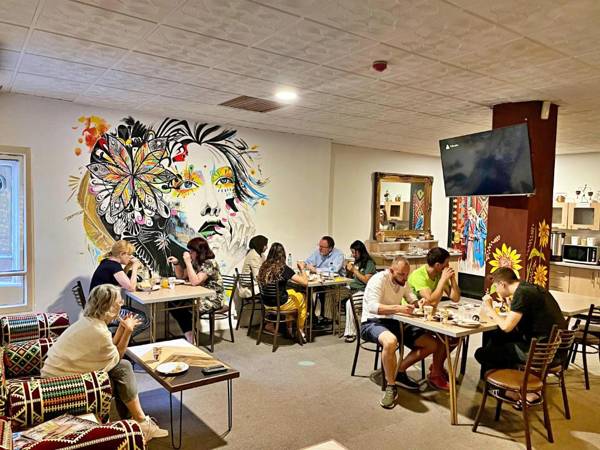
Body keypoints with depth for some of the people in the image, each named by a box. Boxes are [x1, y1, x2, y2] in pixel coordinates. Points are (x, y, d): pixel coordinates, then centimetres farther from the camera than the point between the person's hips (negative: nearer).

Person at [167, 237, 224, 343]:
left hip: (212, 299, -8)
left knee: (181, 307, -18)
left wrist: (187, 262, -27)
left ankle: (190, 337, 4)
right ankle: (189, 335, 1)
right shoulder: (195, 262, 6)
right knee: (172, 304, -8)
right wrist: (176, 263, -1)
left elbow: (195, 282, -30)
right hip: (199, 296, 8)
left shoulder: (210, 263, -20)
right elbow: (181, 276, 16)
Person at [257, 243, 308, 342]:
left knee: (292, 292, 30)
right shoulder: (284, 268, -21)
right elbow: (305, 282, -20)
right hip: (280, 304, -6)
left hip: (266, 303, 6)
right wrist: (302, 269, -2)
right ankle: (300, 330, 35)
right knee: (302, 297, 22)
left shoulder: (264, 266, -5)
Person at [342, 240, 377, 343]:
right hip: (352, 289, 7)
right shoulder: (357, 262, 19)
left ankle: (351, 332, -22)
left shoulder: (369, 263, -3)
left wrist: (354, 270, -11)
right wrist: (348, 271, 5)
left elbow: (367, 280, -13)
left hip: (362, 291, -7)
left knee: (349, 303, -33)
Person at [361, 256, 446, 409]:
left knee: (433, 345, -2)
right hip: (372, 323, -8)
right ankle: (391, 387, -22)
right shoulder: (379, 279, -17)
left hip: (395, 323, 8)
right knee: (390, 342, -42)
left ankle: (399, 371, 9)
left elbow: (413, 300, 14)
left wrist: (419, 303, -10)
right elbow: (372, 307, -29)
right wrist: (397, 308, -40)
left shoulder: (403, 282, 8)